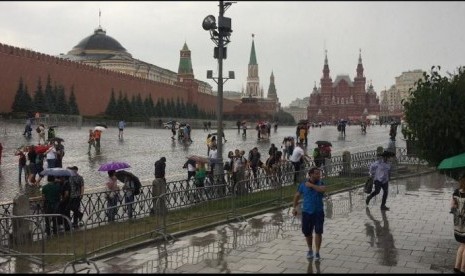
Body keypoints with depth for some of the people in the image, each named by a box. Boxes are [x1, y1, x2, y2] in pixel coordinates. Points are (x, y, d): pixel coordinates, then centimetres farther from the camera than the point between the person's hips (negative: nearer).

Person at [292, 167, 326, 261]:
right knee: (307, 232, 9)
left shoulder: (320, 183, -2)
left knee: (318, 232, -7)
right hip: (306, 212, 1)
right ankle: (310, 250, 33)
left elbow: (323, 189, -26)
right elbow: (297, 195, 10)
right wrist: (294, 207, 7)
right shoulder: (303, 184, -1)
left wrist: (311, 185, -23)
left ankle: (317, 253, 5)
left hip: (318, 212, -1)